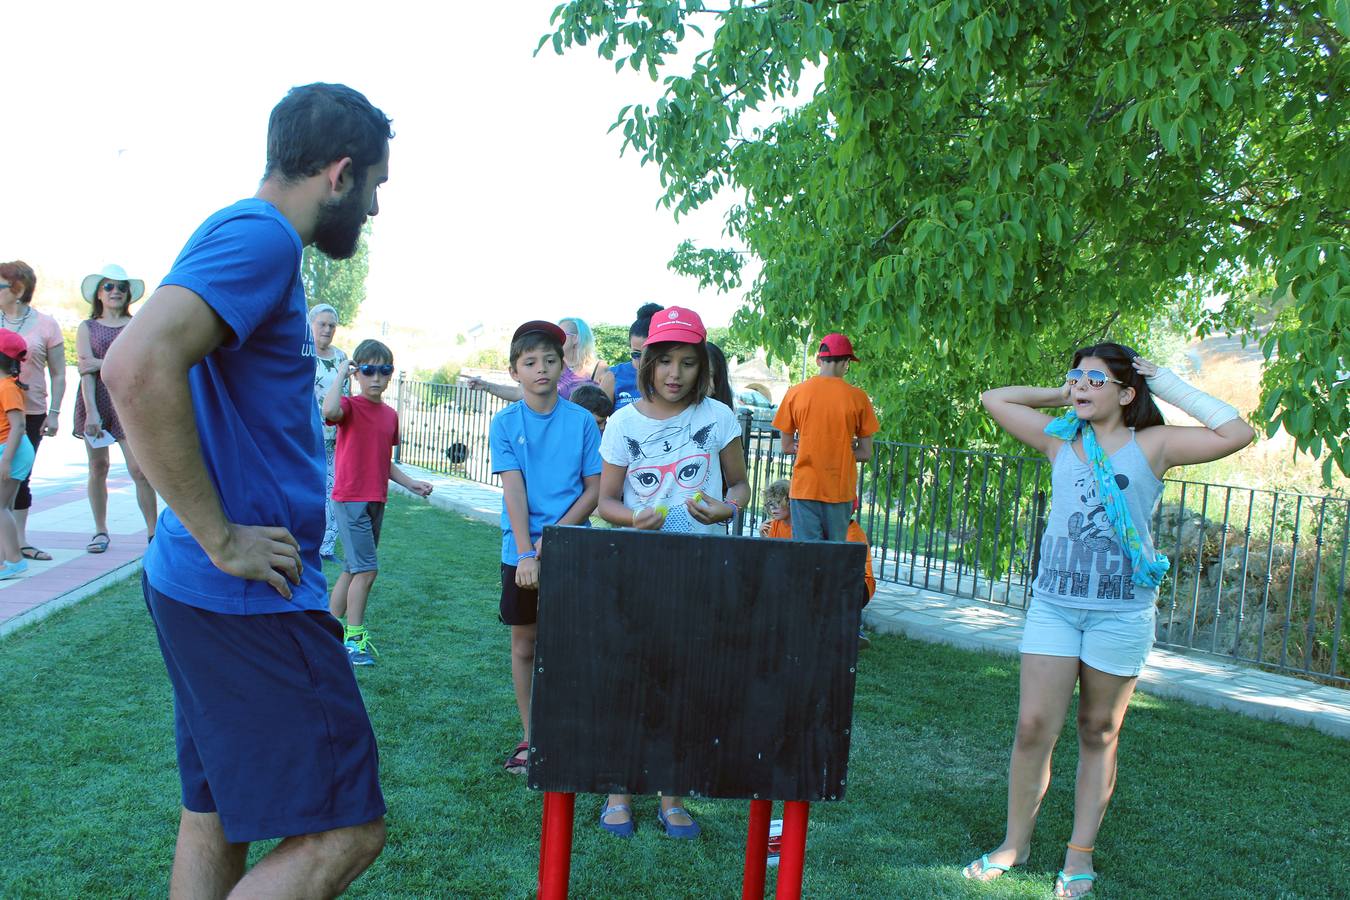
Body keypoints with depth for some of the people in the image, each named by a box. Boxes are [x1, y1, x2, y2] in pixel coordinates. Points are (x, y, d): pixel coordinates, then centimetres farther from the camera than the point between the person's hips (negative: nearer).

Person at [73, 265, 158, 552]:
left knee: (139, 469, -10)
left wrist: (102, 363, -10)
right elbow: (86, 370, -2)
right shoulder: (87, 328, 9)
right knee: (97, 468, 6)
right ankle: (100, 531, 16)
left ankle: (153, 532, -6)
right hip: (95, 401, 2)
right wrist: (92, 411, -14)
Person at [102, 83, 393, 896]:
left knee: (217, 822, 18)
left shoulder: (248, 237, 15)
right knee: (343, 834, -4)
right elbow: (137, 368, -31)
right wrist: (221, 538, -23)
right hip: (250, 599, -10)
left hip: (202, 590, 10)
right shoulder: (259, 236, -15)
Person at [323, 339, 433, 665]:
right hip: (350, 499, -7)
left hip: (376, 501, 7)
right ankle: (354, 638, 1)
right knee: (366, 568, -10)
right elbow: (329, 411, -36)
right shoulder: (350, 406, -9)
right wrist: (342, 374, -22)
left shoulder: (390, 415, 10)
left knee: (354, 569, 15)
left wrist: (411, 484, 8)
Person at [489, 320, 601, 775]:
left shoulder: (582, 421, -2)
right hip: (520, 551, 1)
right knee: (524, 643, 10)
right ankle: (529, 737, 21)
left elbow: (594, 490, -3)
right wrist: (526, 554, -18)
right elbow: (513, 490, -9)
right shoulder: (505, 423, -1)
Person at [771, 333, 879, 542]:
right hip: (840, 489, 0)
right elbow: (866, 453, 0)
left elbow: (786, 446, 4)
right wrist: (841, 450, 9)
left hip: (805, 487, 0)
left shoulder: (795, 393, -1)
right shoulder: (858, 398, -4)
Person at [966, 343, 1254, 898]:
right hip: (1053, 604, 2)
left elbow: (1238, 434, -8)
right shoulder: (1060, 438, 9)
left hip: (1122, 612, -2)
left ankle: (1080, 853, 20)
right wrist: (1059, 395, 12)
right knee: (1034, 726, -2)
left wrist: (1167, 385, -4)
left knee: (1099, 734, 9)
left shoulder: (1153, 444, 1)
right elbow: (993, 399, 16)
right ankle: (1015, 843, 13)